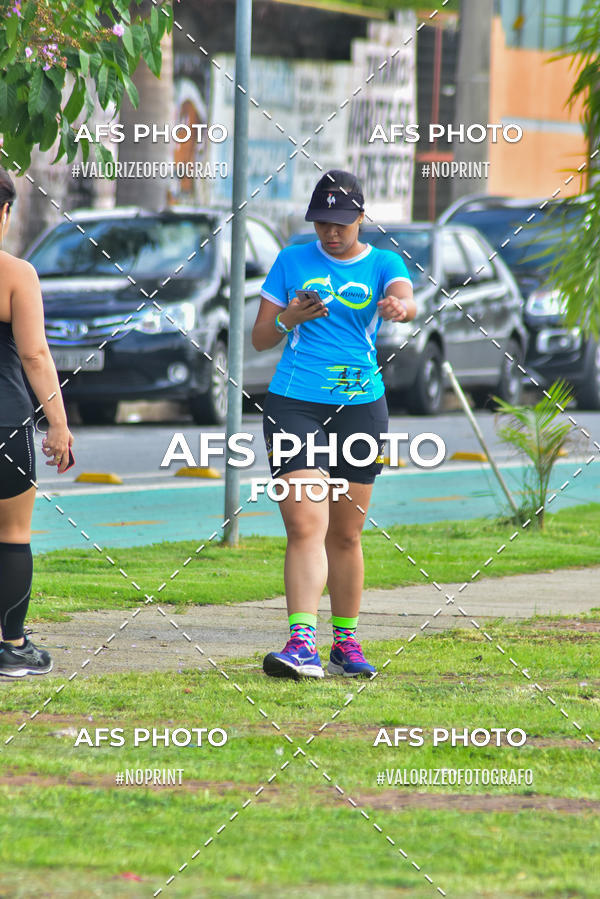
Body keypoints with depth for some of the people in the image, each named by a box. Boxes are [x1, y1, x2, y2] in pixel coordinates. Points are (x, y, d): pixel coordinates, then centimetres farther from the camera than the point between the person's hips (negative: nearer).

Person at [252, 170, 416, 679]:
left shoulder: (383, 264, 5)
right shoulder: (292, 262, 7)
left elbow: (406, 299, -18)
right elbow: (260, 339, 10)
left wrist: (399, 307, -43)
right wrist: (289, 318, -11)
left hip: (360, 407, 1)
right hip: (294, 405, -1)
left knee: (346, 535, 8)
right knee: (306, 527, -15)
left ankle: (346, 642, 21)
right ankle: (302, 643, -23)